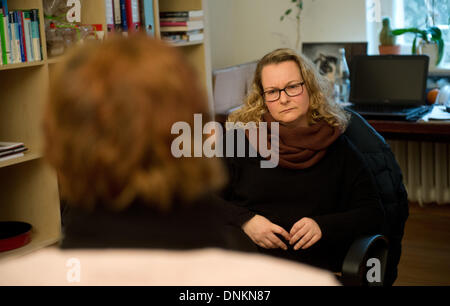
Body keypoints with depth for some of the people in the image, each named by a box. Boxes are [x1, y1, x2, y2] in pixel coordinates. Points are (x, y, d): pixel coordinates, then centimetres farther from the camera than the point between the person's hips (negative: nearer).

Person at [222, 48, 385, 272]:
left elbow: (372, 213, 10)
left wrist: (323, 226, -8)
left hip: (315, 265, 0)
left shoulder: (335, 144, 12)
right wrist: (245, 221, -9)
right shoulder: (242, 138, 10)